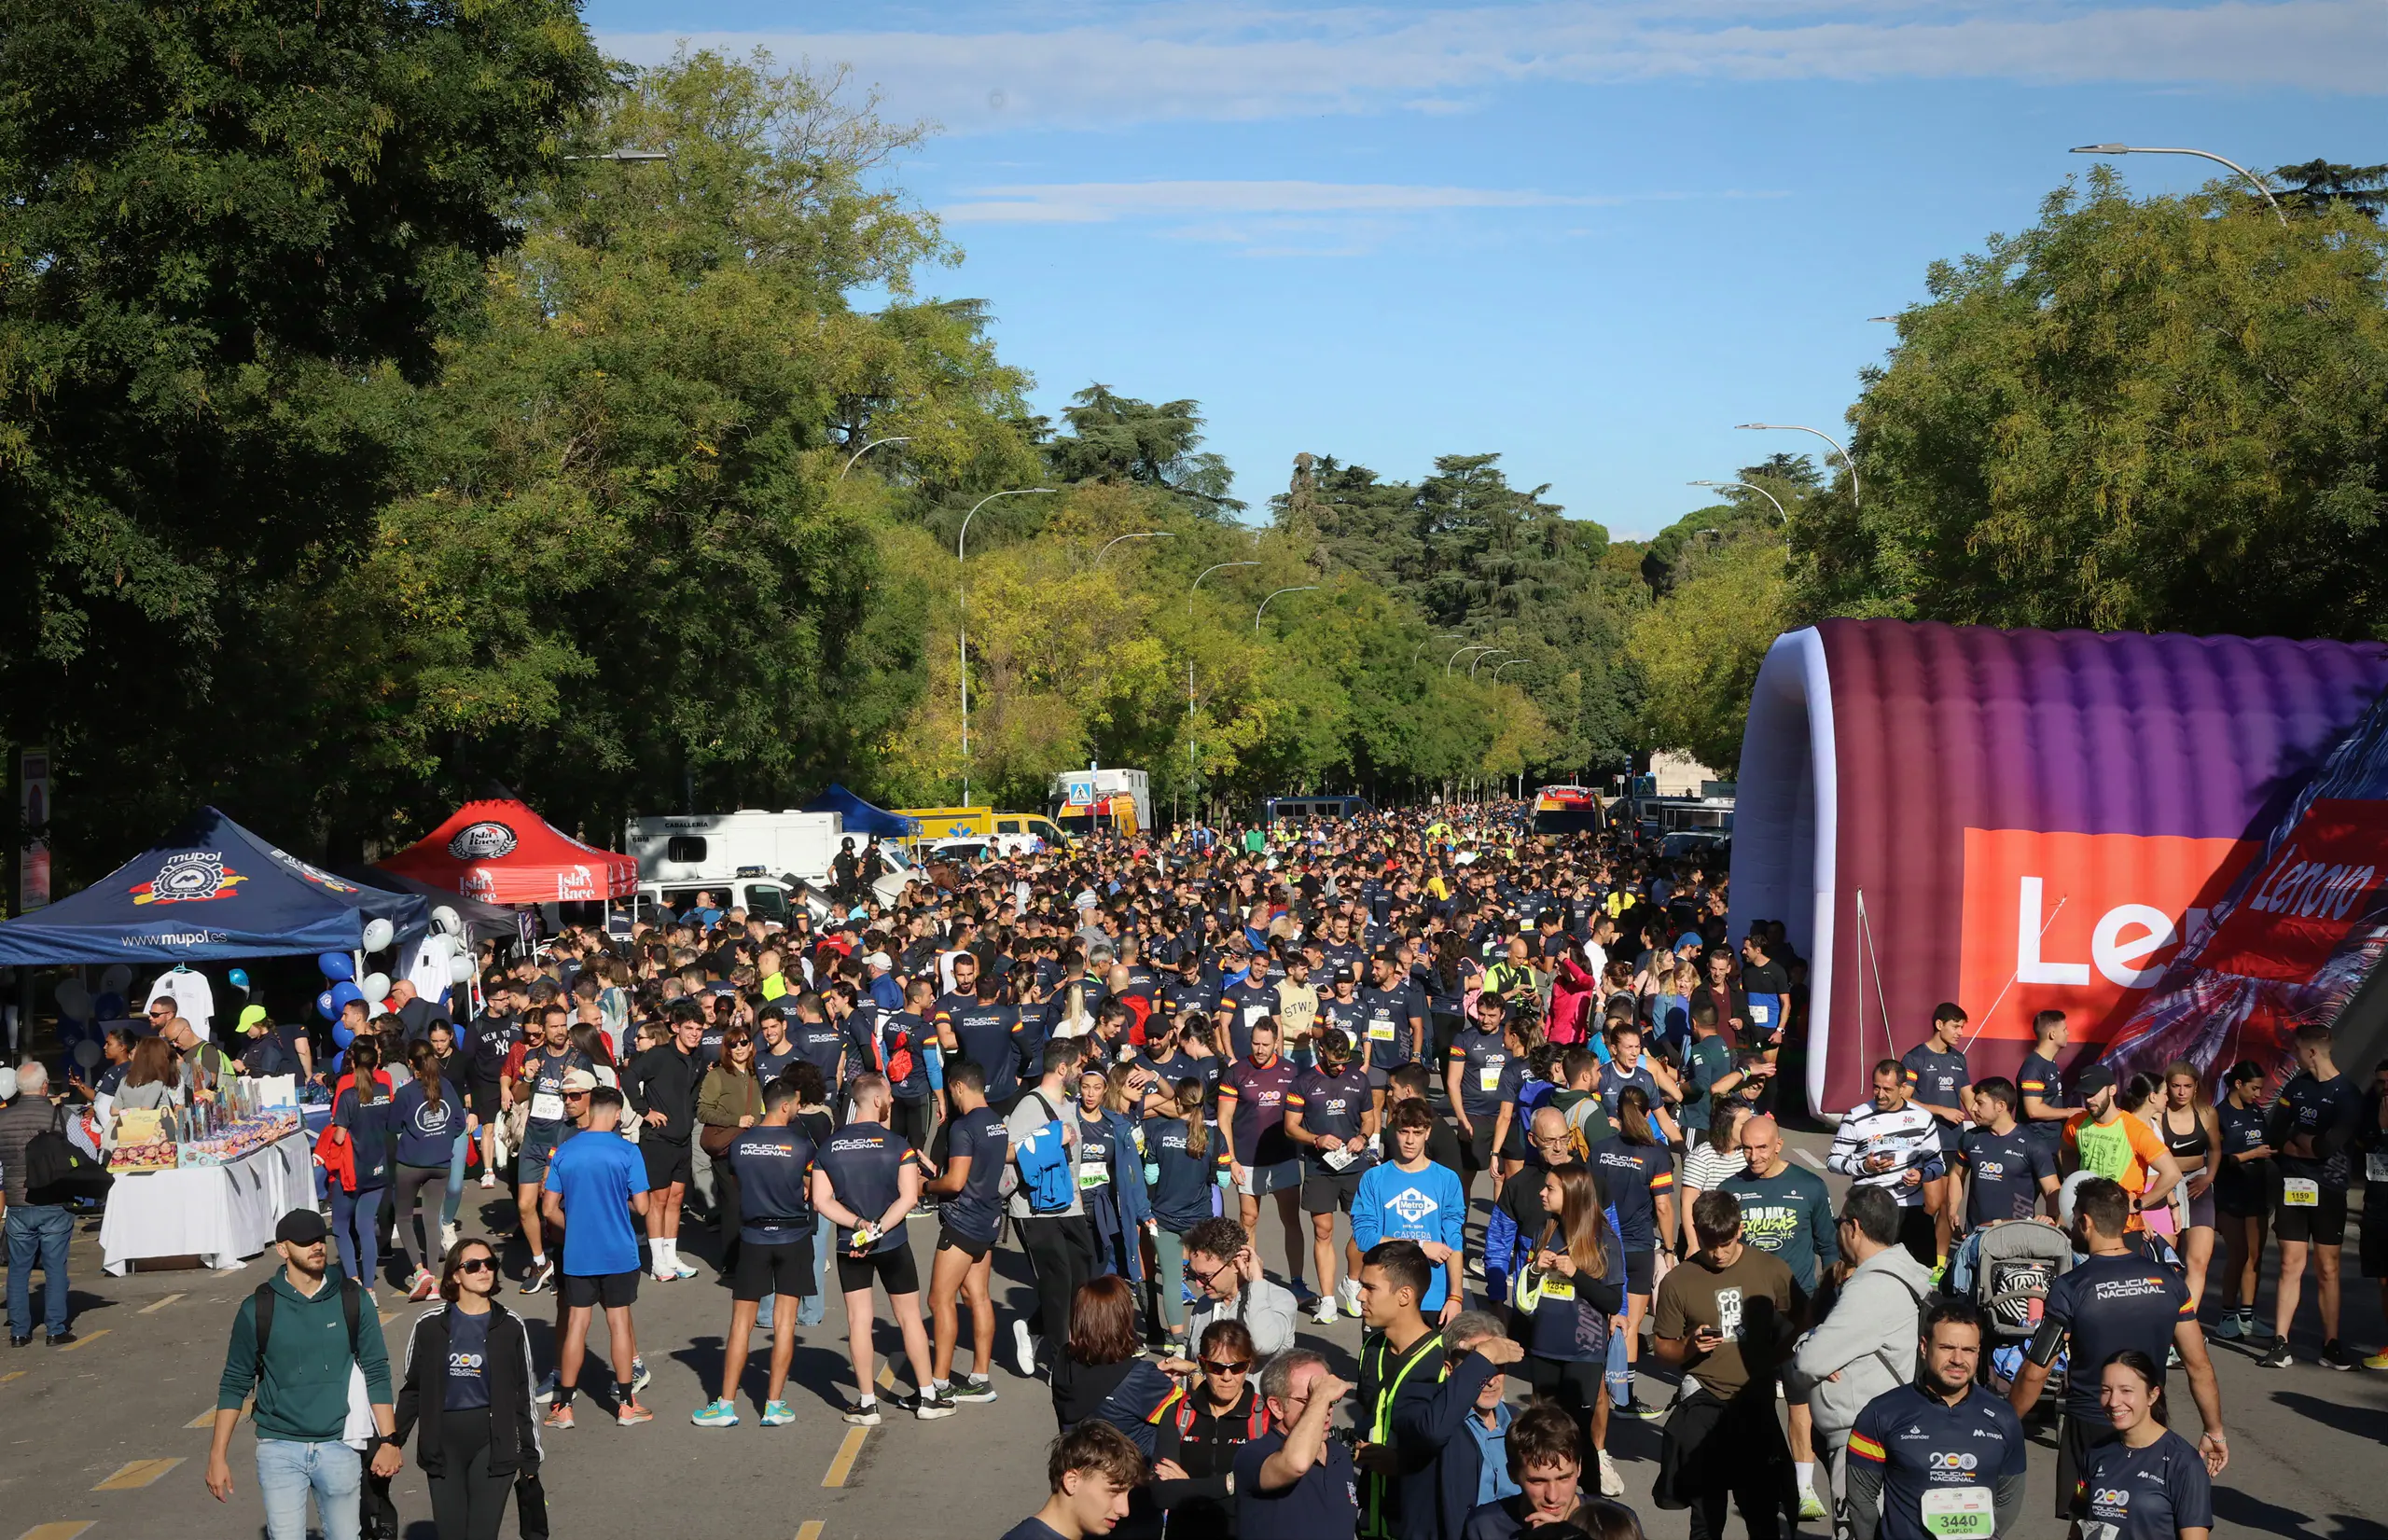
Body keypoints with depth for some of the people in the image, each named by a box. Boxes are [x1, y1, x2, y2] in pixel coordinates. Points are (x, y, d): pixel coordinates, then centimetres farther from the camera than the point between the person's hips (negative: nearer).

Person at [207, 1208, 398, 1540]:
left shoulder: (351, 1300, 1)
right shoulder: (258, 1309, -3)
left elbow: (376, 1373, 4)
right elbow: (235, 1384, 3)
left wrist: (389, 1440, -2)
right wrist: (218, 1456, -1)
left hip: (338, 1447, 1)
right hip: (279, 1450, -1)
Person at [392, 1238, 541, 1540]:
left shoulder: (510, 1326, 1)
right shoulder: (430, 1325, 1)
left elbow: (525, 1395, 6)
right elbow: (412, 1390, 10)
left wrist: (530, 1457, 5)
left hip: (493, 1442, -1)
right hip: (443, 1444, 1)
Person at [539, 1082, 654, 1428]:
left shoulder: (564, 1151, -1)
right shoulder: (627, 1151, -10)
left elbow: (549, 1209, 0)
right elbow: (642, 1207, -9)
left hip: (577, 1254, 2)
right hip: (619, 1254, -2)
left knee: (576, 1324, 7)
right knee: (619, 1322, 7)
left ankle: (564, 1406, 9)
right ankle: (626, 1404, 13)